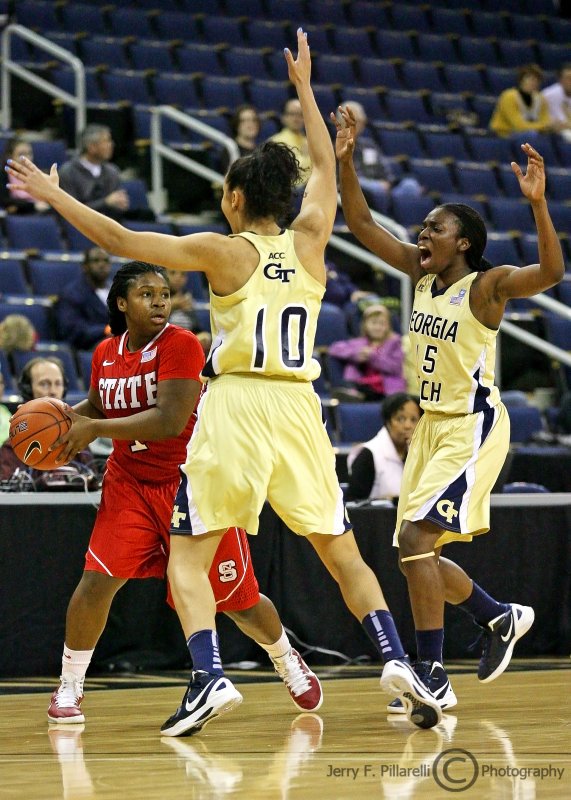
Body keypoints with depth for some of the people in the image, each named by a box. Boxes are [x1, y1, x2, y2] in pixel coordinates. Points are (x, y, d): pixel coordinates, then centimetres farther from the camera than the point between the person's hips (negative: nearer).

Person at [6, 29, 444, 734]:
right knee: (342, 553, 14)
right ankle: (396, 662, -2)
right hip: (298, 409, 4)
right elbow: (325, 167, 26)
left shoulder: (223, 251, -1)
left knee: (186, 557, 2)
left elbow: (121, 240, -3)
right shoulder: (309, 242, 9)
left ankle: (209, 677, -17)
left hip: (234, 406, -4)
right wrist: (303, 87, 37)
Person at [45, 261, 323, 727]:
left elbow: (170, 421, -29)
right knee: (96, 580, -15)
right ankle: (69, 688, 1)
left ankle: (289, 662, 35)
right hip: (130, 483, 4)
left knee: (237, 598, 6)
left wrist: (95, 429, -26)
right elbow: (97, 407, 22)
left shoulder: (180, 345, -18)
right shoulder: (106, 354, 1)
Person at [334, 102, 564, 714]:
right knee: (417, 553, 12)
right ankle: (502, 618, 36)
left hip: (474, 427, -8)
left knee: (415, 537, -20)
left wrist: (538, 203, -42)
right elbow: (360, 224, 7)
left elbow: (551, 272, -30)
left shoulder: (488, 285, -12)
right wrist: (344, 161, -6)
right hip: (431, 425, 8)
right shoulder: (421, 274, 7)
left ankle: (432, 678, -15)